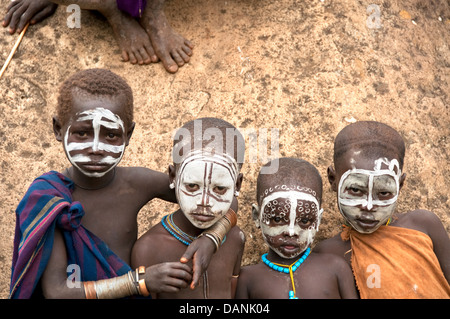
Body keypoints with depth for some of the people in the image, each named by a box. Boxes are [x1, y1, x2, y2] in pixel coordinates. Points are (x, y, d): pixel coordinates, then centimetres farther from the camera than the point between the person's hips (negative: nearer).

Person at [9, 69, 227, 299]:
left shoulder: (139, 183, -19)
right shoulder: (46, 198, -25)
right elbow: (56, 293, -30)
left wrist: (208, 241, -28)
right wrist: (142, 279, -37)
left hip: (130, 293, 2)